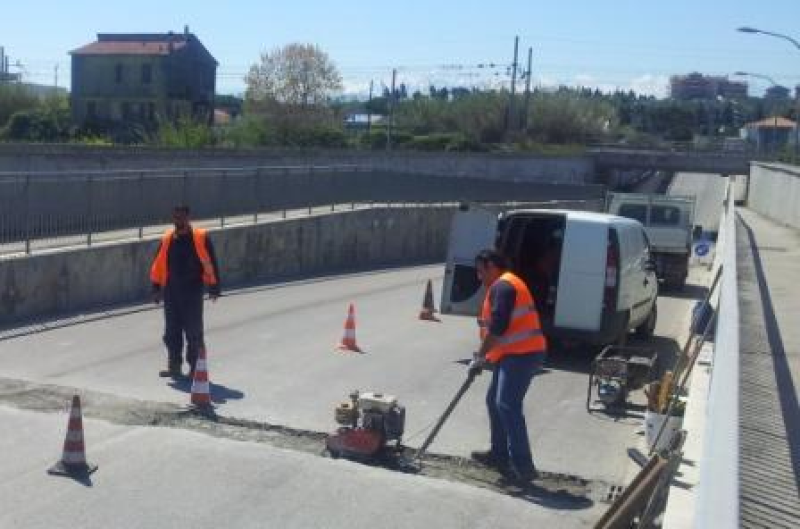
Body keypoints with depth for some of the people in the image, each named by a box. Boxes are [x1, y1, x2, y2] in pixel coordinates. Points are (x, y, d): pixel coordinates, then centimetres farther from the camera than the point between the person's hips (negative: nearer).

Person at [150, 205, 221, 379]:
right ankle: (174, 365, 17)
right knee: (171, 331, 8)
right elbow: (159, 264, 13)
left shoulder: (201, 238, -4)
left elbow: (211, 263, -3)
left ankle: (196, 367, 10)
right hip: (171, 291, 4)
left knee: (193, 332, 1)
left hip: (193, 291, -4)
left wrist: (214, 287, -5)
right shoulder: (167, 239, 8)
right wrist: (157, 287, 11)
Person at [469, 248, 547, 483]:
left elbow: (497, 327, -22)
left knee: (507, 406, -16)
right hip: (515, 354, 11)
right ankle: (500, 454, 25)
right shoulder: (504, 285, 22)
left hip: (522, 354, -11)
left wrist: (480, 357, -16)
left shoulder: (502, 286, -13)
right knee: (494, 401, 16)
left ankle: (523, 466, -17)